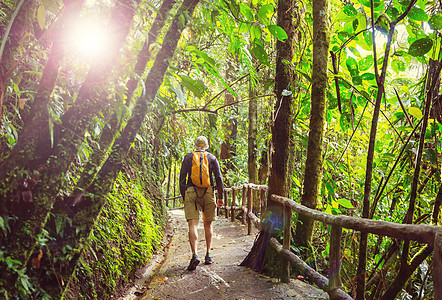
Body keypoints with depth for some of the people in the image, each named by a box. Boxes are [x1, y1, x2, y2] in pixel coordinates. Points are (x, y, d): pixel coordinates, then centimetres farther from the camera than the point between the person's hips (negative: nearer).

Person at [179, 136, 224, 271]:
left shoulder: (187, 157, 10)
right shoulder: (211, 157, 10)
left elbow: (182, 178, 6)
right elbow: (219, 178, 4)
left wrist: (183, 197, 11)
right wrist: (220, 197, 9)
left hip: (191, 191, -1)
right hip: (208, 191, 1)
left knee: (192, 224, -8)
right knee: (208, 224, 13)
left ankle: (194, 255, -23)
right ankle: (208, 255, 13)